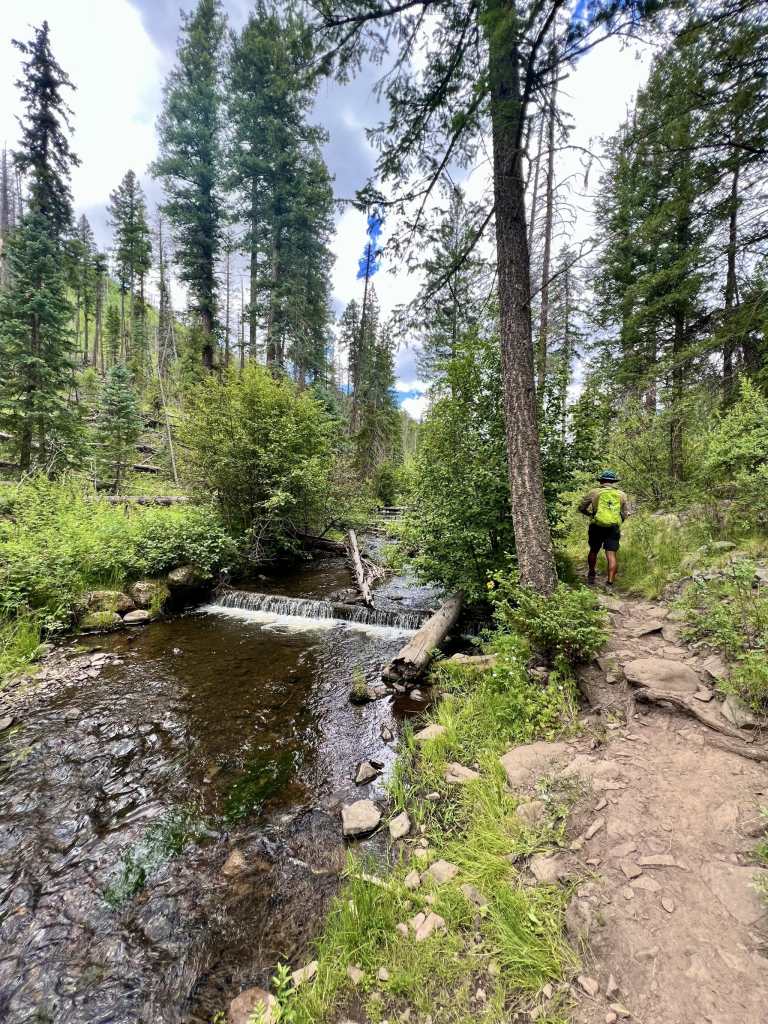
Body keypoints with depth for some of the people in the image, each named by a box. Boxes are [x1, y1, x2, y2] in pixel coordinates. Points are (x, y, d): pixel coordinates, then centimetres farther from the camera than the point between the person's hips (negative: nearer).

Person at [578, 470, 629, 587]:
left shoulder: (594, 492, 2)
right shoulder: (621, 495, 9)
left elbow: (581, 507, 7)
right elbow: (625, 514, 13)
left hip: (597, 527, 0)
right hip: (614, 528, 1)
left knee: (593, 551, 17)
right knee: (612, 555, -1)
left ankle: (591, 575, 32)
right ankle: (610, 583, -4)